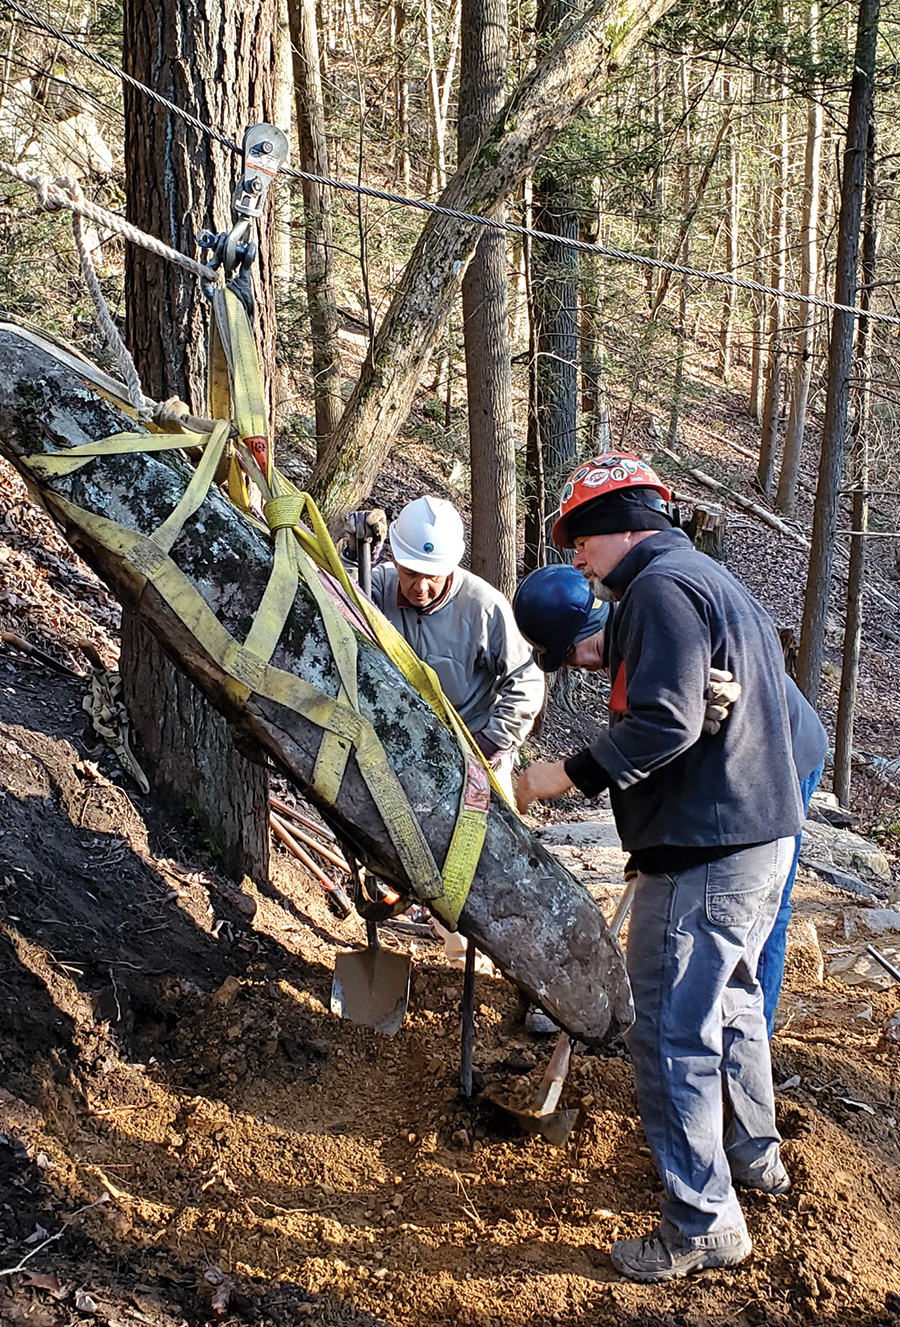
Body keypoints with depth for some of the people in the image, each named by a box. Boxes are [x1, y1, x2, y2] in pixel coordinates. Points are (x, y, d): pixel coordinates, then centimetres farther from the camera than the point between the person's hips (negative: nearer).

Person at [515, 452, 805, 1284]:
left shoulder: (661, 587, -15)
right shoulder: (717, 581, 17)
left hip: (703, 854, -11)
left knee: (672, 1033, -1)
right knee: (731, 998, 26)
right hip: (767, 834, 11)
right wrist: (616, 652, 22)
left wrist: (570, 775, -17)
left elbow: (665, 723, -26)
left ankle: (704, 1224, 10)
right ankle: (755, 1154, 43)